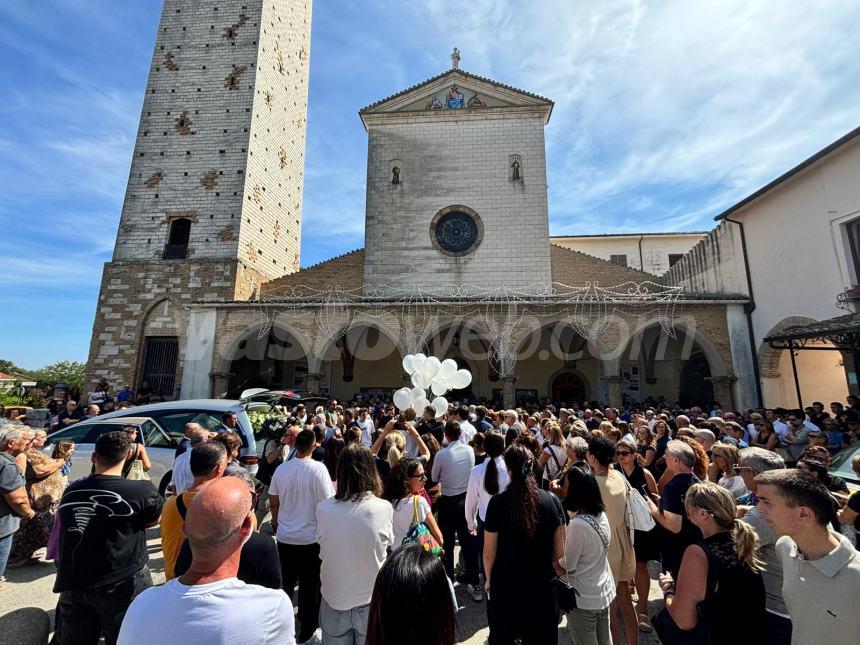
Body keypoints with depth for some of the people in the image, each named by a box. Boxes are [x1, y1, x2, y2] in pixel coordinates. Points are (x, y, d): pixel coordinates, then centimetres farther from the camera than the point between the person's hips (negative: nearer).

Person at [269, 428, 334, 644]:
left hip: (284, 535, 4)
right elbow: (327, 504, -20)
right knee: (310, 584, 15)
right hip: (311, 537, -4)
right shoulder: (318, 469, -21)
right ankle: (307, 627, 29)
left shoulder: (281, 468, -6)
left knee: (286, 582, 23)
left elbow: (273, 502, 5)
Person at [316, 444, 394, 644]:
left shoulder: (323, 509, -16)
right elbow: (389, 544, -3)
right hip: (371, 601, -1)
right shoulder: (383, 508, -20)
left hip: (334, 601, 2)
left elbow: (323, 551, 0)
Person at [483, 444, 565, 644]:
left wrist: (489, 579, 7)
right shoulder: (551, 500, -15)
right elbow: (559, 551, -4)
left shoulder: (498, 503, -20)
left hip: (505, 585, -1)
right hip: (543, 584, 2)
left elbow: (489, 553, -11)